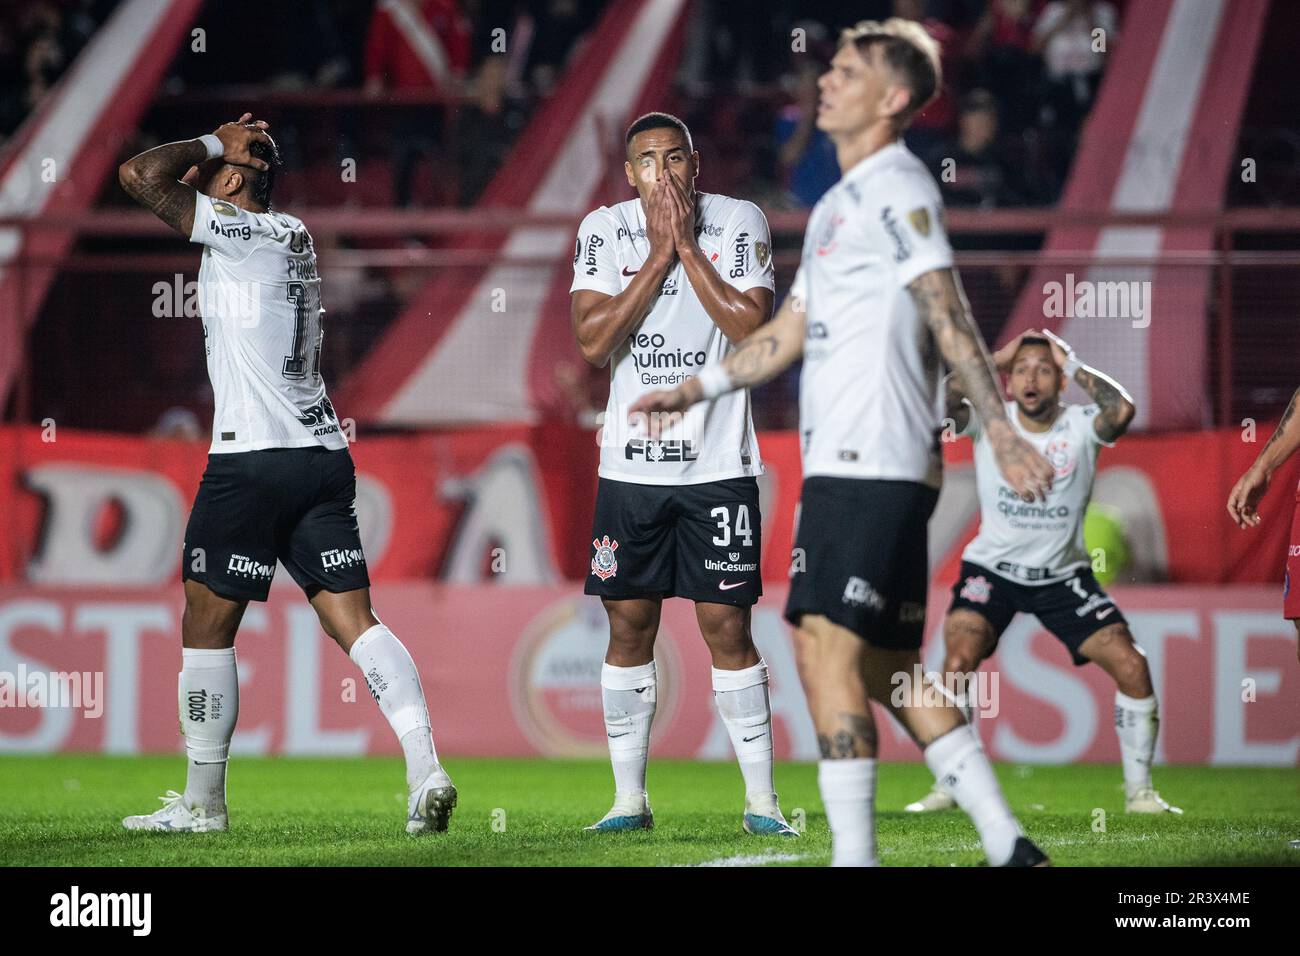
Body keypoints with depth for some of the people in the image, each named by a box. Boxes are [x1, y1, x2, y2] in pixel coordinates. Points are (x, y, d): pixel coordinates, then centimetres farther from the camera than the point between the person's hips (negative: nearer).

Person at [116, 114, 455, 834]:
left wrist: (214, 143, 0)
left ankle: (202, 802, 11)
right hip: (324, 453, 8)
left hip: (252, 458, -8)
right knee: (353, 619, 0)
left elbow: (141, 174, -13)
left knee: (206, 627, 5)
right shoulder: (293, 237, 18)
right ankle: (425, 768, -16)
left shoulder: (239, 231, -7)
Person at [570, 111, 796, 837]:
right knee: (630, 626, 5)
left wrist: (687, 245, -15)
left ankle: (762, 799, 3)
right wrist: (659, 253, -14)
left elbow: (753, 329, -16)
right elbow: (593, 341, -11)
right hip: (631, 466, 2)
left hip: (719, 464, -2)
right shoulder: (605, 231, 1)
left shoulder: (740, 224, -4)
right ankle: (630, 799, 13)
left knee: (727, 627, -3)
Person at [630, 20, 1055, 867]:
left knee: (829, 647, -12)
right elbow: (789, 332, 28)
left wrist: (1003, 435, -22)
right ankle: (1007, 845, 11)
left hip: (871, 466, -10)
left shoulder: (895, 189, -8)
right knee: (891, 668, 10)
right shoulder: (840, 204, 21)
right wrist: (696, 389, 22)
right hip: (847, 464, 10)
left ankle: (854, 854, -11)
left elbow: (949, 320, -16)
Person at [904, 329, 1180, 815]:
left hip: (1063, 575, 1)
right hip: (991, 570, -1)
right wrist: (997, 358, -20)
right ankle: (946, 787, -9)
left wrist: (1071, 363, -21)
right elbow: (940, 402, -27)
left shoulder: (1080, 426, -10)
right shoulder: (989, 421, -8)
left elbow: (1122, 410, -31)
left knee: (1131, 667, -10)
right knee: (958, 662, -23)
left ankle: (1139, 790, 6)